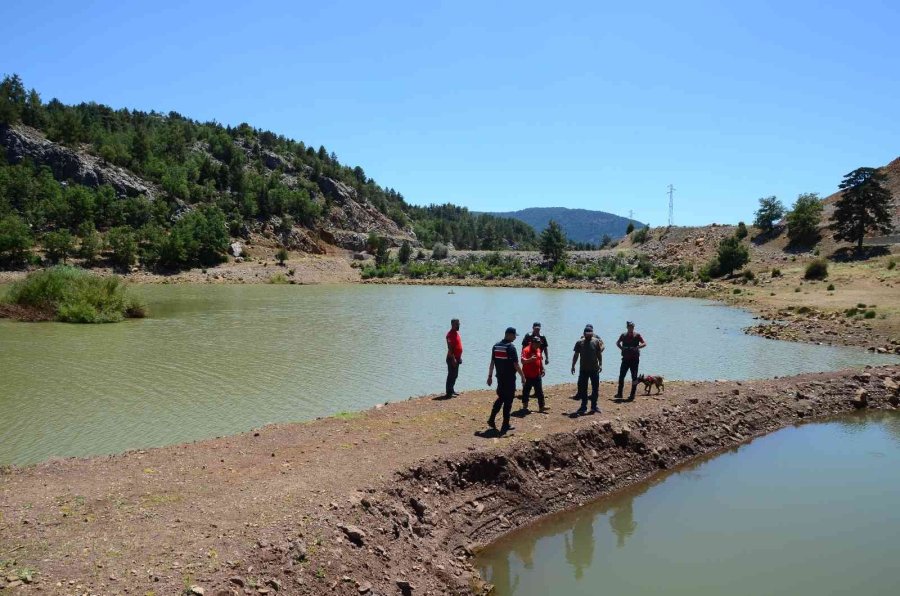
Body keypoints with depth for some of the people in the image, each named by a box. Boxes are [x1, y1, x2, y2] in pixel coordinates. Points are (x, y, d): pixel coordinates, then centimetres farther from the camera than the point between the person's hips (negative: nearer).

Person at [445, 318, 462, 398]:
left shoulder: (456, 333, 14)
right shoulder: (450, 334, -17)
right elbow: (450, 347, -22)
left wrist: (459, 357, 20)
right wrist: (453, 358, -26)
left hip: (456, 358, 10)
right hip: (452, 359, -10)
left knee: (455, 375, 16)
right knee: (451, 375, -6)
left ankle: (452, 390, 25)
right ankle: (448, 392, -2)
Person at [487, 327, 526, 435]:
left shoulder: (496, 346, 5)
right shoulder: (511, 347, -15)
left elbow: (492, 363, 8)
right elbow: (516, 365, -16)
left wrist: (490, 376, 14)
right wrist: (523, 376, -5)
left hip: (500, 377, 6)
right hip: (509, 378, -6)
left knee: (501, 398, 21)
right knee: (508, 401, 1)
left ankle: (492, 419, 16)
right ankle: (505, 425, 4)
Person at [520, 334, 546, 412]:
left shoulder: (539, 350, 9)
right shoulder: (526, 350, -14)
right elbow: (523, 361, -24)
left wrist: (542, 369, 17)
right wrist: (530, 359, -40)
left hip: (537, 375, 6)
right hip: (528, 375, -6)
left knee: (540, 391, 5)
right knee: (526, 391, 5)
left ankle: (541, 407, 8)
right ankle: (525, 407, 16)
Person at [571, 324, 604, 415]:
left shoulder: (596, 341, -1)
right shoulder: (579, 342, 1)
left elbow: (599, 354, 3)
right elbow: (576, 355, 5)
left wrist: (600, 364, -5)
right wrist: (573, 365, 1)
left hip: (594, 369, 0)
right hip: (583, 369, 0)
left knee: (595, 388, 6)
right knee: (582, 388, 3)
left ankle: (594, 406, 18)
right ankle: (583, 407, 12)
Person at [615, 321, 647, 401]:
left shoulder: (637, 335, -4)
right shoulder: (623, 335, 4)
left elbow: (644, 344, -6)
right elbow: (617, 343, 19)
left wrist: (637, 348, -21)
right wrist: (621, 348, 1)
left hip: (634, 359, -2)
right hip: (625, 359, 3)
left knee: (634, 377, 2)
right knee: (621, 376, 2)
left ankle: (632, 395, 8)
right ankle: (619, 393, 12)